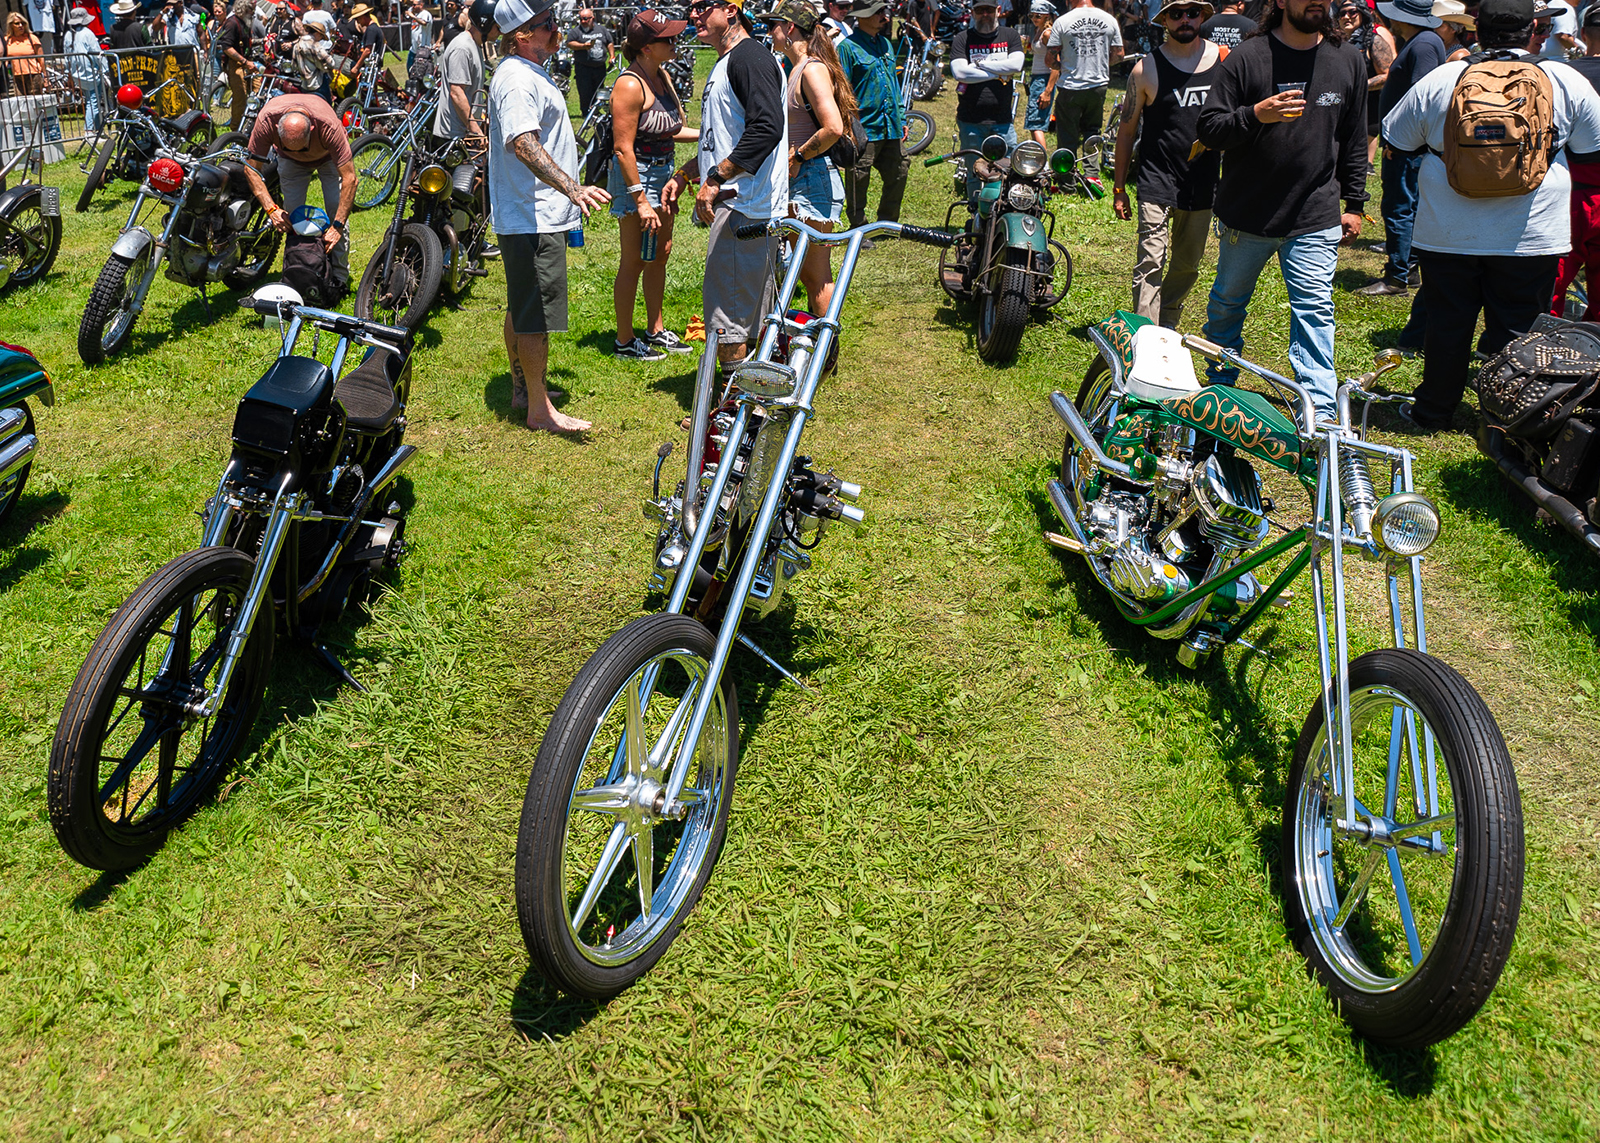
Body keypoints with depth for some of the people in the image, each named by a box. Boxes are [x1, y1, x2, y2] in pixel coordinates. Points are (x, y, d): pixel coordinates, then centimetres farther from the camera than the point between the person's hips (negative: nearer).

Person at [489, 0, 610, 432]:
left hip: (531, 214, 11)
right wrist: (572, 188, -43)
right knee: (537, 315, -6)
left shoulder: (527, 71, 17)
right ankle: (540, 409, 0)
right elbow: (523, 144, -33)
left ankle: (522, 390, 30)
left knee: (521, 309, 18)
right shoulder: (518, 80, -18)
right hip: (534, 218, -11)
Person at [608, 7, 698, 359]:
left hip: (663, 172, 9)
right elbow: (624, 148, -22)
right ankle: (625, 341, 10)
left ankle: (655, 329, 29)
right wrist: (641, 200, -25)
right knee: (635, 260, -2)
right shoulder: (630, 85, -19)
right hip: (636, 175, -9)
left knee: (660, 253, 16)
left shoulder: (662, 77, 8)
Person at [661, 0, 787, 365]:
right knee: (752, 311, 16)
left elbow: (767, 127, -26)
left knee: (725, 309, -9)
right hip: (735, 203, 11)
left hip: (744, 208, -11)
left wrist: (715, 179, -27)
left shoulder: (750, 56, -12)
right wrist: (683, 174, 21)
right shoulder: (723, 64, 21)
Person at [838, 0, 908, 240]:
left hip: (891, 129, 7)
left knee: (899, 175, 10)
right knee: (858, 182, -1)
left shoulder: (886, 44, 15)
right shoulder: (848, 47, -7)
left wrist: (901, 119, 19)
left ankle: (888, 225, 25)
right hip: (864, 129, -7)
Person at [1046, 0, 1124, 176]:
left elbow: (1051, 60, -8)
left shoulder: (1062, 22, -9)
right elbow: (1118, 55, 6)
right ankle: (1092, 174, 11)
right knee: (1092, 131, 19)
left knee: (1067, 136, 7)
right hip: (1099, 84, 3)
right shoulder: (1109, 20, 2)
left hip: (1070, 87, -3)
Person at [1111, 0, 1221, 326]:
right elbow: (1126, 130, 3)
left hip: (1204, 184, 4)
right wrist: (1118, 188, 3)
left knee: (1188, 265, 13)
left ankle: (1168, 327, 30)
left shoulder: (1225, 59, 4)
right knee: (1150, 264, -11)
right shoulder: (1147, 68, -2)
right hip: (1157, 182, -3)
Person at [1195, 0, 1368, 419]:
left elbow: (1354, 140, 13)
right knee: (1228, 302, 16)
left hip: (1315, 220, 1)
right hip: (1247, 215, -1)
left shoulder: (1349, 61, 5)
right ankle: (1220, 385, 39)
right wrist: (1255, 115, -25)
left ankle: (1321, 415, -3)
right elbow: (1208, 129, -8)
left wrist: (1354, 203, 13)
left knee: (1314, 312, -5)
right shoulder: (1246, 58, -7)